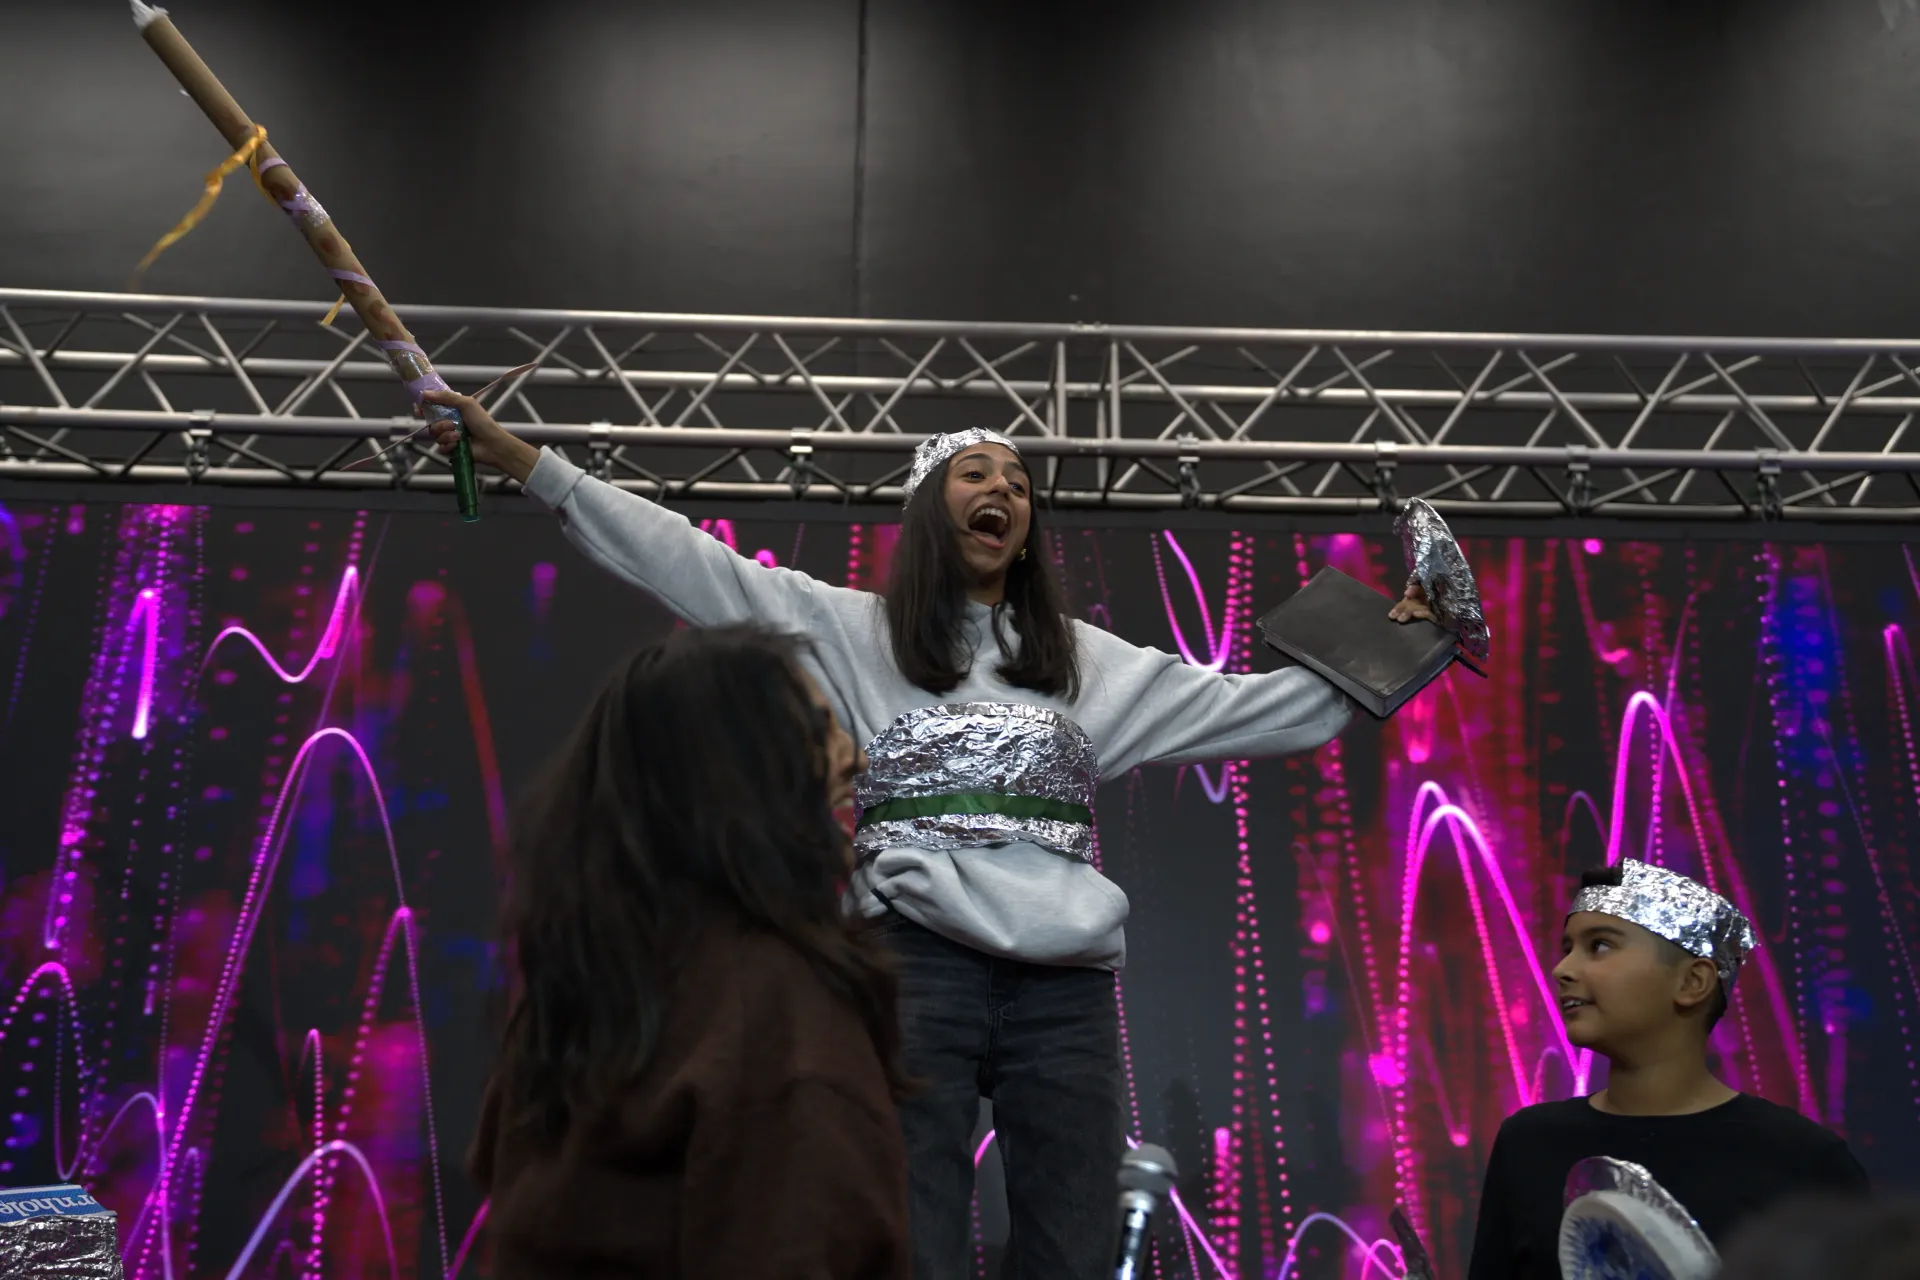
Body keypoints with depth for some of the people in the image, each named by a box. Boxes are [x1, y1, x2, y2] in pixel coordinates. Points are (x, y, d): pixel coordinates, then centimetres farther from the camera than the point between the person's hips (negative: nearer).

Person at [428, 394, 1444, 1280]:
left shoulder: (1087, 663, 21)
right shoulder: (849, 631, 12)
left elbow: (1254, 710, 22)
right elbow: (684, 562, 7)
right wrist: (516, 457, 3)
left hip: (1066, 984, 3)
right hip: (917, 964, -3)